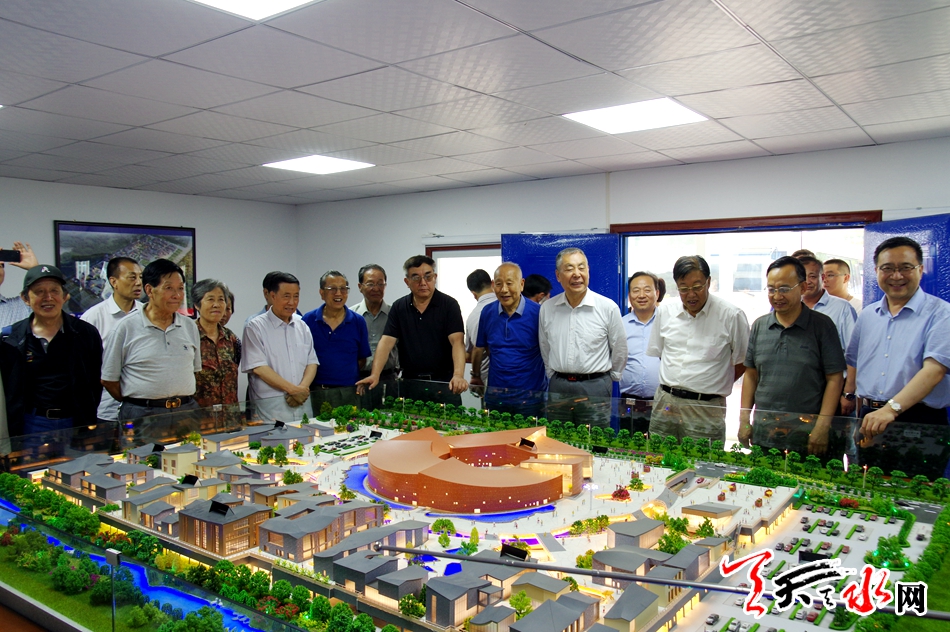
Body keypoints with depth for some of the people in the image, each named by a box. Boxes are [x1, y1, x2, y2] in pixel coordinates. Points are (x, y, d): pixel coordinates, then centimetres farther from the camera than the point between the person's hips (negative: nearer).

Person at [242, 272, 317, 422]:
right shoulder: (256, 327, -1)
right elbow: (259, 368, -9)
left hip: (302, 403, 5)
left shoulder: (302, 326, 15)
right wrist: (292, 389, -13)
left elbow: (312, 362, 11)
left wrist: (302, 388, -8)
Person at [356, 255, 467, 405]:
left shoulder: (449, 304, -5)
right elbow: (386, 342, -3)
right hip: (410, 383, 3)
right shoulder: (399, 307, 5)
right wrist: (375, 375, -17)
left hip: (444, 383, -2)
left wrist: (458, 375, -32)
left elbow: (457, 342, -15)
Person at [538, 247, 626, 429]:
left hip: (595, 387, -3)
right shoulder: (547, 308, 3)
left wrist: (611, 376, 13)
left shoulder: (608, 307, -7)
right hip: (558, 387, 3)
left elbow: (620, 349, 4)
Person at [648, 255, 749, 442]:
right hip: (665, 403, 4)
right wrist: (675, 385, 11)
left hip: (706, 408, -3)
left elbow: (742, 361, 2)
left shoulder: (731, 315, -5)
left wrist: (718, 385, 4)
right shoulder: (665, 311, 7)